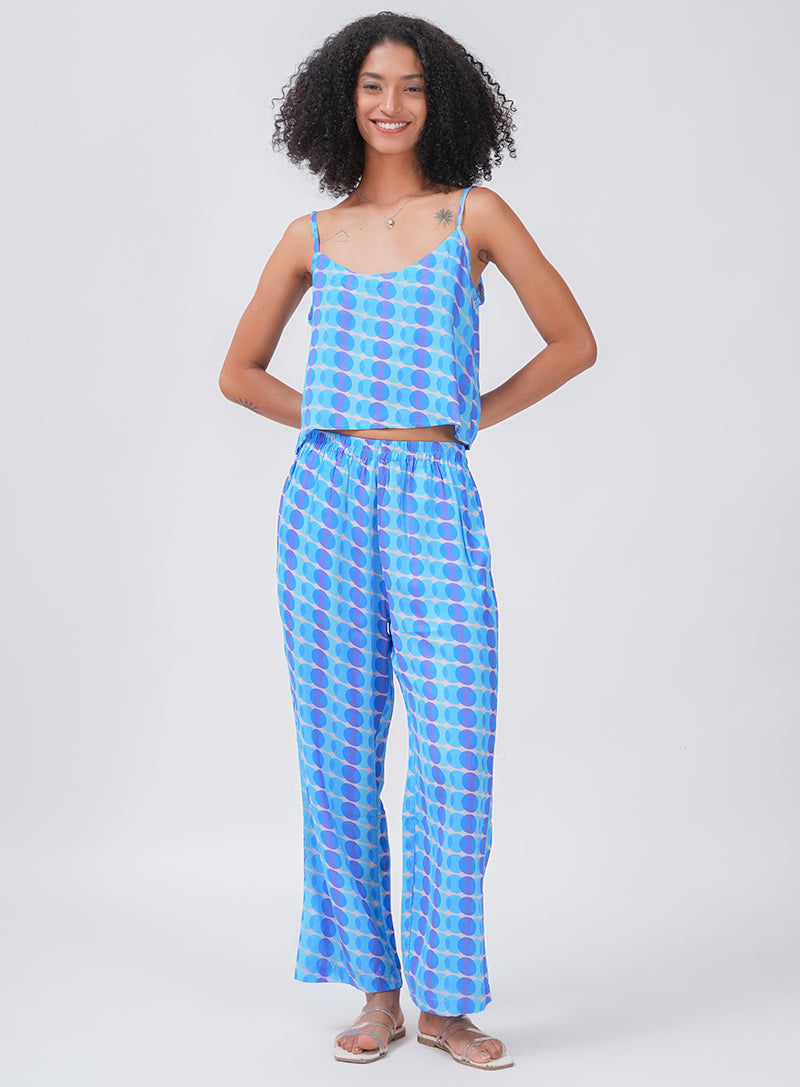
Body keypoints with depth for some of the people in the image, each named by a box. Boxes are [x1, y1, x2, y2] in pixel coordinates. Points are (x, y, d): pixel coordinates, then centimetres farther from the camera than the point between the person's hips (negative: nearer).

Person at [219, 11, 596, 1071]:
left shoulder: (475, 215, 7)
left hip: (434, 498, -2)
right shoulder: (311, 237, 12)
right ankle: (377, 993, 14)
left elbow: (574, 342, 7)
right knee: (339, 754, 3)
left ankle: (445, 1001, 7)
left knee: (454, 754, -6)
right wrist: (333, 418, 7)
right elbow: (240, 371, 19)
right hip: (329, 496, 2)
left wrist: (472, 415, 5)